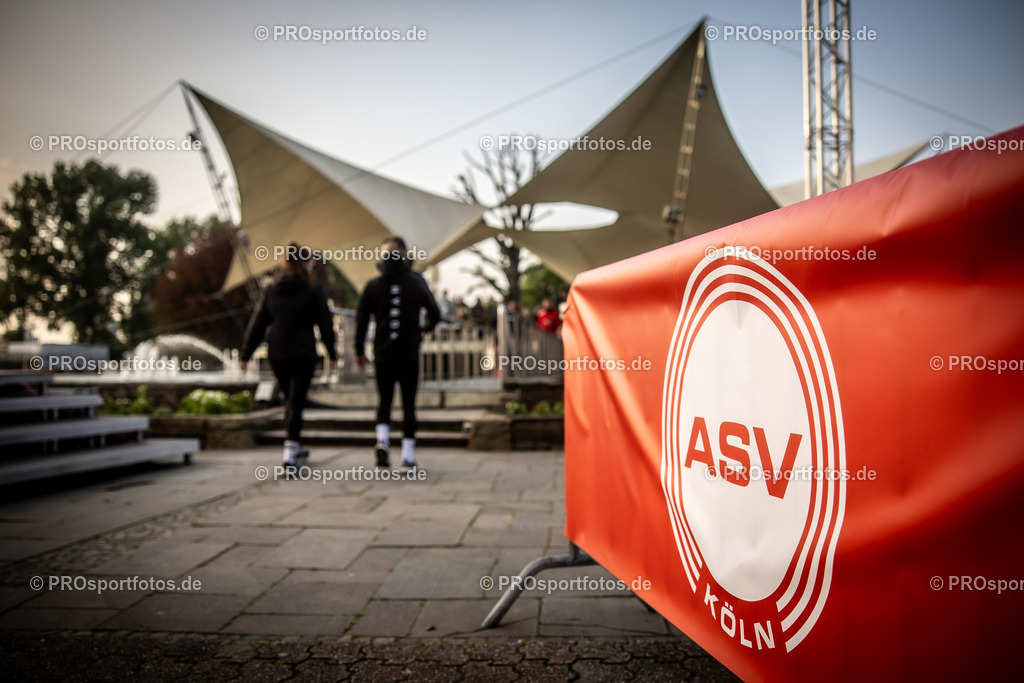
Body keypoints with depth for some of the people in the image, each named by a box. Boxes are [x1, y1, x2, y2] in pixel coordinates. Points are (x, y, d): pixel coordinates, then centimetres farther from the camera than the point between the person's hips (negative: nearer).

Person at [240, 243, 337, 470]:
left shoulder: (271, 290, 6)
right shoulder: (313, 290, -6)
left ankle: (293, 446, 32)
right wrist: (332, 353, 6)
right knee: (296, 401, -2)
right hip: (303, 355, -4)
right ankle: (290, 451, -12)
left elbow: (257, 324, 5)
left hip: (276, 355, 4)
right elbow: (325, 324, -3)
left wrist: (246, 354, 9)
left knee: (290, 399, 20)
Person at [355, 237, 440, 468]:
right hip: (409, 354, -1)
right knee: (409, 404, 5)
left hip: (382, 354, 1)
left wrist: (359, 351, 9)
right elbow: (435, 314, 2)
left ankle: (382, 440, -9)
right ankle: (407, 453, 5)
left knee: (384, 401, 13)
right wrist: (424, 330, 22)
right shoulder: (416, 283, 0)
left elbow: (361, 320, 0)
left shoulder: (373, 286, 1)